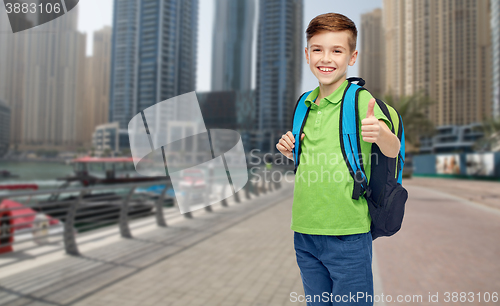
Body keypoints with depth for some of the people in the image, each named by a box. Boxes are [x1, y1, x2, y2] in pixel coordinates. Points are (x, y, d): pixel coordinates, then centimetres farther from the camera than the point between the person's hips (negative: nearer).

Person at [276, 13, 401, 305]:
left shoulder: (360, 99, -8)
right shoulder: (305, 104, 8)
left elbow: (393, 150, -19)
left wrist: (379, 133, -40)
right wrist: (291, 151, -1)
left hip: (348, 236, -5)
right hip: (305, 232, 6)